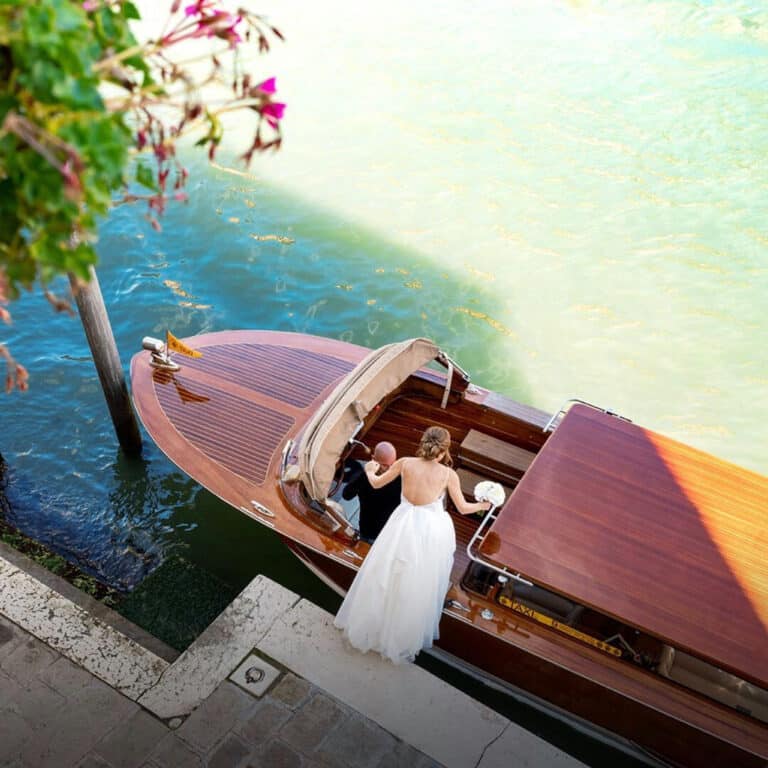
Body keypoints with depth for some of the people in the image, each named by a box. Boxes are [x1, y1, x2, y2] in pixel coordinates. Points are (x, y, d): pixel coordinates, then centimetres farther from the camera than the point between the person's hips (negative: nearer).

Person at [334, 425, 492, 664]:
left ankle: (372, 625, 40)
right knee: (420, 588, 18)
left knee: (387, 579, 22)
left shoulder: (405, 463, -10)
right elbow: (463, 508, -4)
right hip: (431, 531, -1)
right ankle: (407, 635, 36)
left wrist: (369, 470, 25)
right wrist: (483, 505, 16)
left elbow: (376, 483, 3)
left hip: (404, 527, 1)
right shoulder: (449, 474, -13)